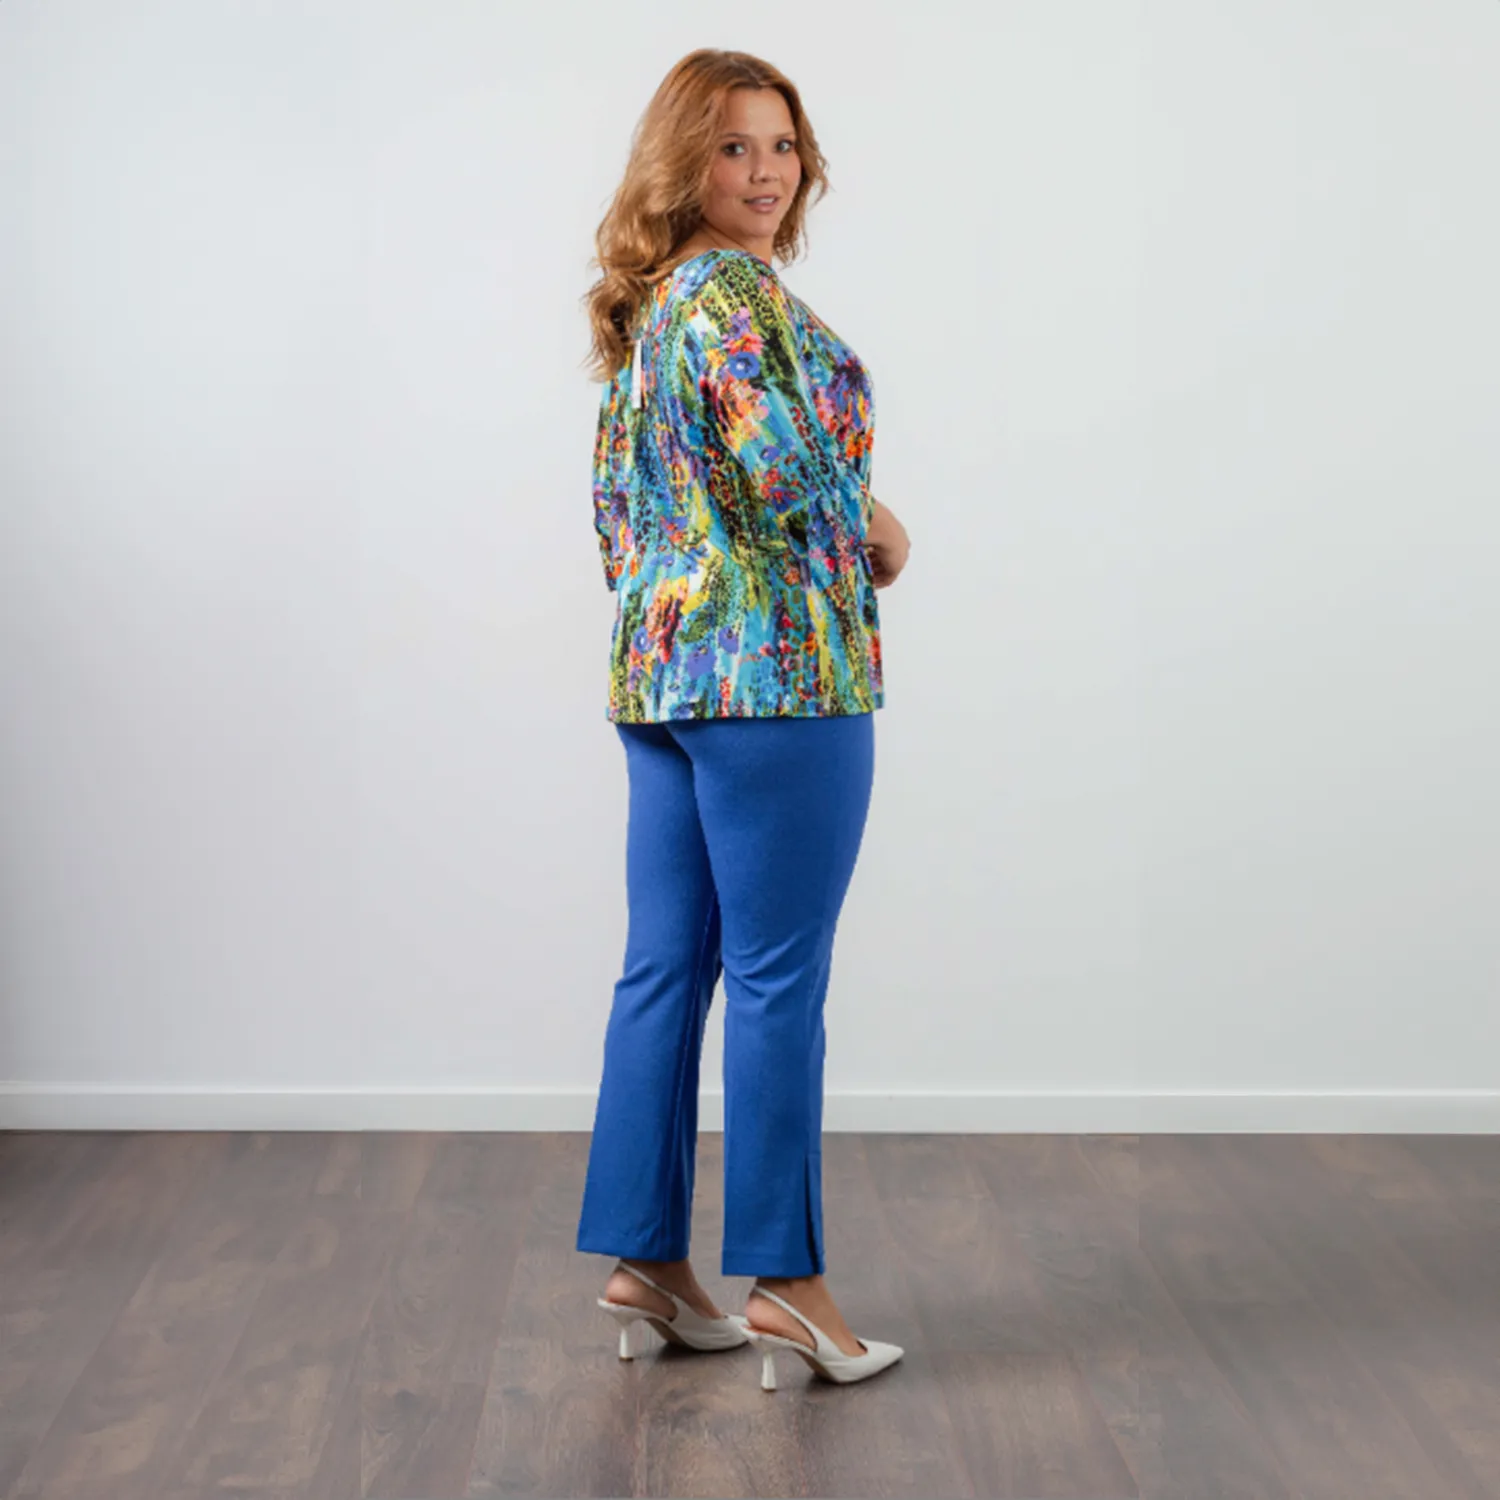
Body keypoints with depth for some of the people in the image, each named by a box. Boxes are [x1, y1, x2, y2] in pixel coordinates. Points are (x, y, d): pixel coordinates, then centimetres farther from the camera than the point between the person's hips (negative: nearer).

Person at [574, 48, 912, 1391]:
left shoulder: (641, 305, 17)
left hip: (660, 666, 9)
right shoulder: (739, 294, -12)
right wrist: (880, 530, -5)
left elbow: (617, 492, 21)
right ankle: (781, 1277, 6)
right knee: (780, 978, -3)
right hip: (778, 670, -9)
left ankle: (644, 1258, 18)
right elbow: (788, 469, -23)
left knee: (667, 968, 11)